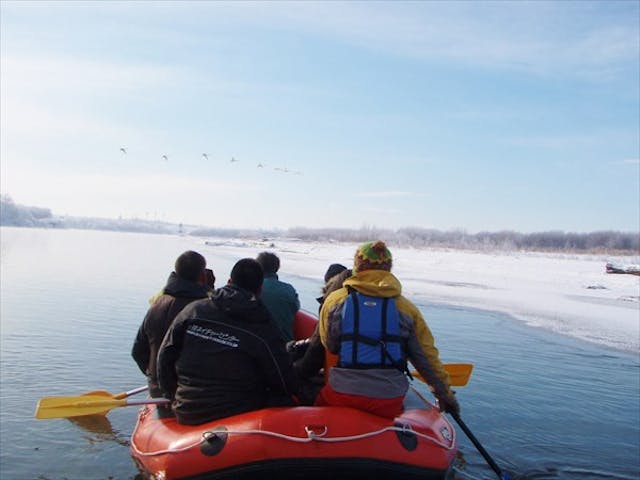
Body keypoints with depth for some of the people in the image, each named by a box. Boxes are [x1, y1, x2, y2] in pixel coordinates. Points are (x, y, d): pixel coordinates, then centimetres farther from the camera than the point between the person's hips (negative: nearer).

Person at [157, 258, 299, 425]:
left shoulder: (193, 311, -2)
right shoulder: (265, 331, -13)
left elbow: (165, 358, 4)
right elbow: (287, 386, -8)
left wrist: (174, 397, 17)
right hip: (236, 418, -5)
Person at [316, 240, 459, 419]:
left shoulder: (334, 300, -2)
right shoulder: (406, 307, 0)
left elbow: (330, 346, 8)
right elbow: (426, 356, 4)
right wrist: (445, 393, 15)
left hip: (342, 393, 0)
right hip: (390, 400, 1)